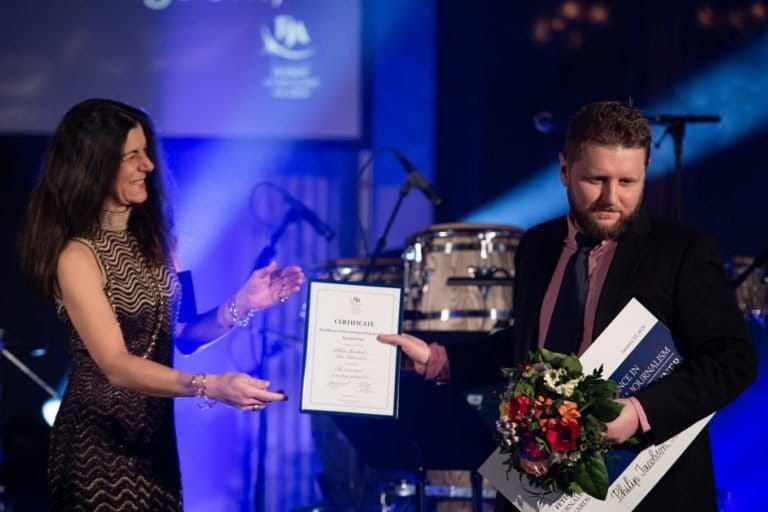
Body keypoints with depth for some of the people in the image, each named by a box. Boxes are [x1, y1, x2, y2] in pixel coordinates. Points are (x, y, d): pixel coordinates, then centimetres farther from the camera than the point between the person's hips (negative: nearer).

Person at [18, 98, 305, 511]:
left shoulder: (147, 237, 5)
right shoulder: (77, 256, -18)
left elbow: (178, 336, 7)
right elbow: (116, 366, -27)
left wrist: (243, 304, -9)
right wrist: (212, 387, -39)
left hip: (155, 435, 7)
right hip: (100, 445, -7)